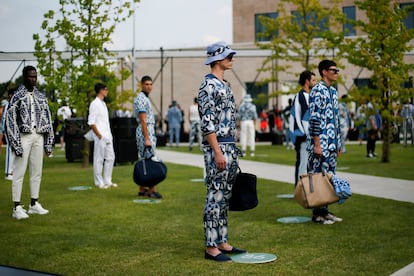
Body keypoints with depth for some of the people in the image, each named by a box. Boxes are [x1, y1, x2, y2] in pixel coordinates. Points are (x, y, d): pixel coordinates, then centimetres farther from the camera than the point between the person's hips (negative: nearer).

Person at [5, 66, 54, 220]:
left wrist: (49, 143, 8)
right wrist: (16, 144, -14)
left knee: (37, 172, 9)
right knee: (19, 172, -3)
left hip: (38, 136, 5)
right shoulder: (17, 96, -3)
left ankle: (34, 204, 18)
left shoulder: (41, 97, 13)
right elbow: (10, 120, -8)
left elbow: (47, 119, 14)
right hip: (24, 136, -5)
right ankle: (17, 207, 0)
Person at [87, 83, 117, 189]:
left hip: (107, 136, 9)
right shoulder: (94, 104, -10)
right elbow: (91, 122, -16)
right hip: (100, 137, -9)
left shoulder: (103, 104, 17)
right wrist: (99, 135, -16)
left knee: (110, 157, 11)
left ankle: (107, 181, 18)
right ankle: (99, 182, 5)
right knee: (99, 159, -2)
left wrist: (109, 135, 14)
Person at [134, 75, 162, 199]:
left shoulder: (145, 98, 19)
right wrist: (147, 139, -22)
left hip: (149, 132, 10)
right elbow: (143, 120, -19)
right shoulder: (141, 99, -13)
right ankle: (151, 190, -9)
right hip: (145, 133, -10)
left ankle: (142, 189, 13)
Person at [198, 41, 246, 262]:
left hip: (229, 147, 10)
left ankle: (222, 242, 20)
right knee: (215, 198, -5)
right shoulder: (209, 85, -13)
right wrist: (218, 152, -22)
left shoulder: (224, 85, 16)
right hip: (217, 148, -10)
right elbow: (207, 123, -19)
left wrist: (232, 149, 18)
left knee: (225, 197, 12)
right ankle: (211, 247, 1)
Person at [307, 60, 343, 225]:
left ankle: (325, 210, 20)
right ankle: (317, 213, 4)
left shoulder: (333, 91, 16)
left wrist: (338, 143, 18)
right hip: (320, 143, -9)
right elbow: (314, 119, -17)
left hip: (332, 144, 9)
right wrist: (317, 144, -19)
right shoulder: (317, 91, -12)